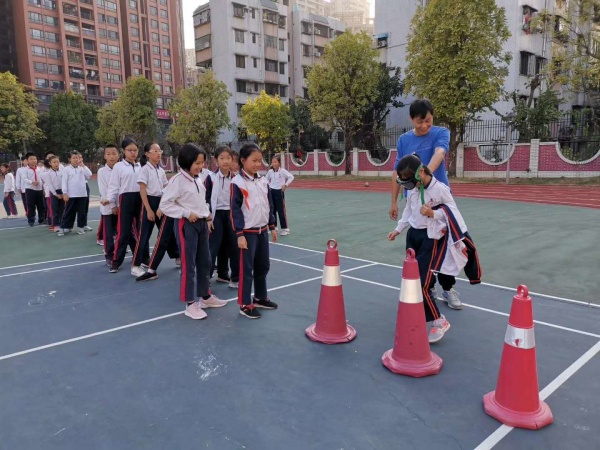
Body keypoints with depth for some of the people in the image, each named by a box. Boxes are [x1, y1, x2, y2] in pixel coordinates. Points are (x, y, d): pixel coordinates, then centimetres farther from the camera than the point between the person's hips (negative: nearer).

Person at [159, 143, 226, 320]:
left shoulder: (198, 180, 10)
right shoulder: (177, 180, -14)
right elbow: (165, 204, -17)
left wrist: (208, 218, 12)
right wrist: (187, 213, -19)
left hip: (202, 223, 8)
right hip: (187, 225, -8)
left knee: (205, 262, 16)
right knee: (188, 265, -1)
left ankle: (205, 296, 31)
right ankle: (190, 303, 8)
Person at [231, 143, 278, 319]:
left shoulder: (263, 181, 8)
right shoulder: (237, 182, -11)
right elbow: (235, 209, -13)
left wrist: (272, 226, 14)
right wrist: (239, 234, -15)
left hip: (262, 230, 7)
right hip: (248, 232, -7)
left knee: (263, 266, 15)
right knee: (247, 269, -1)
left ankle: (260, 298, 31)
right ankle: (245, 305, 10)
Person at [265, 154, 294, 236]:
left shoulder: (282, 171, -11)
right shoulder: (270, 171, 3)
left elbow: (291, 177, -14)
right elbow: (267, 179, 19)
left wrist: (286, 185, -17)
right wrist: (268, 186, 5)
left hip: (279, 192, -5)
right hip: (272, 192, 5)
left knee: (281, 211, -4)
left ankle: (285, 229, 3)